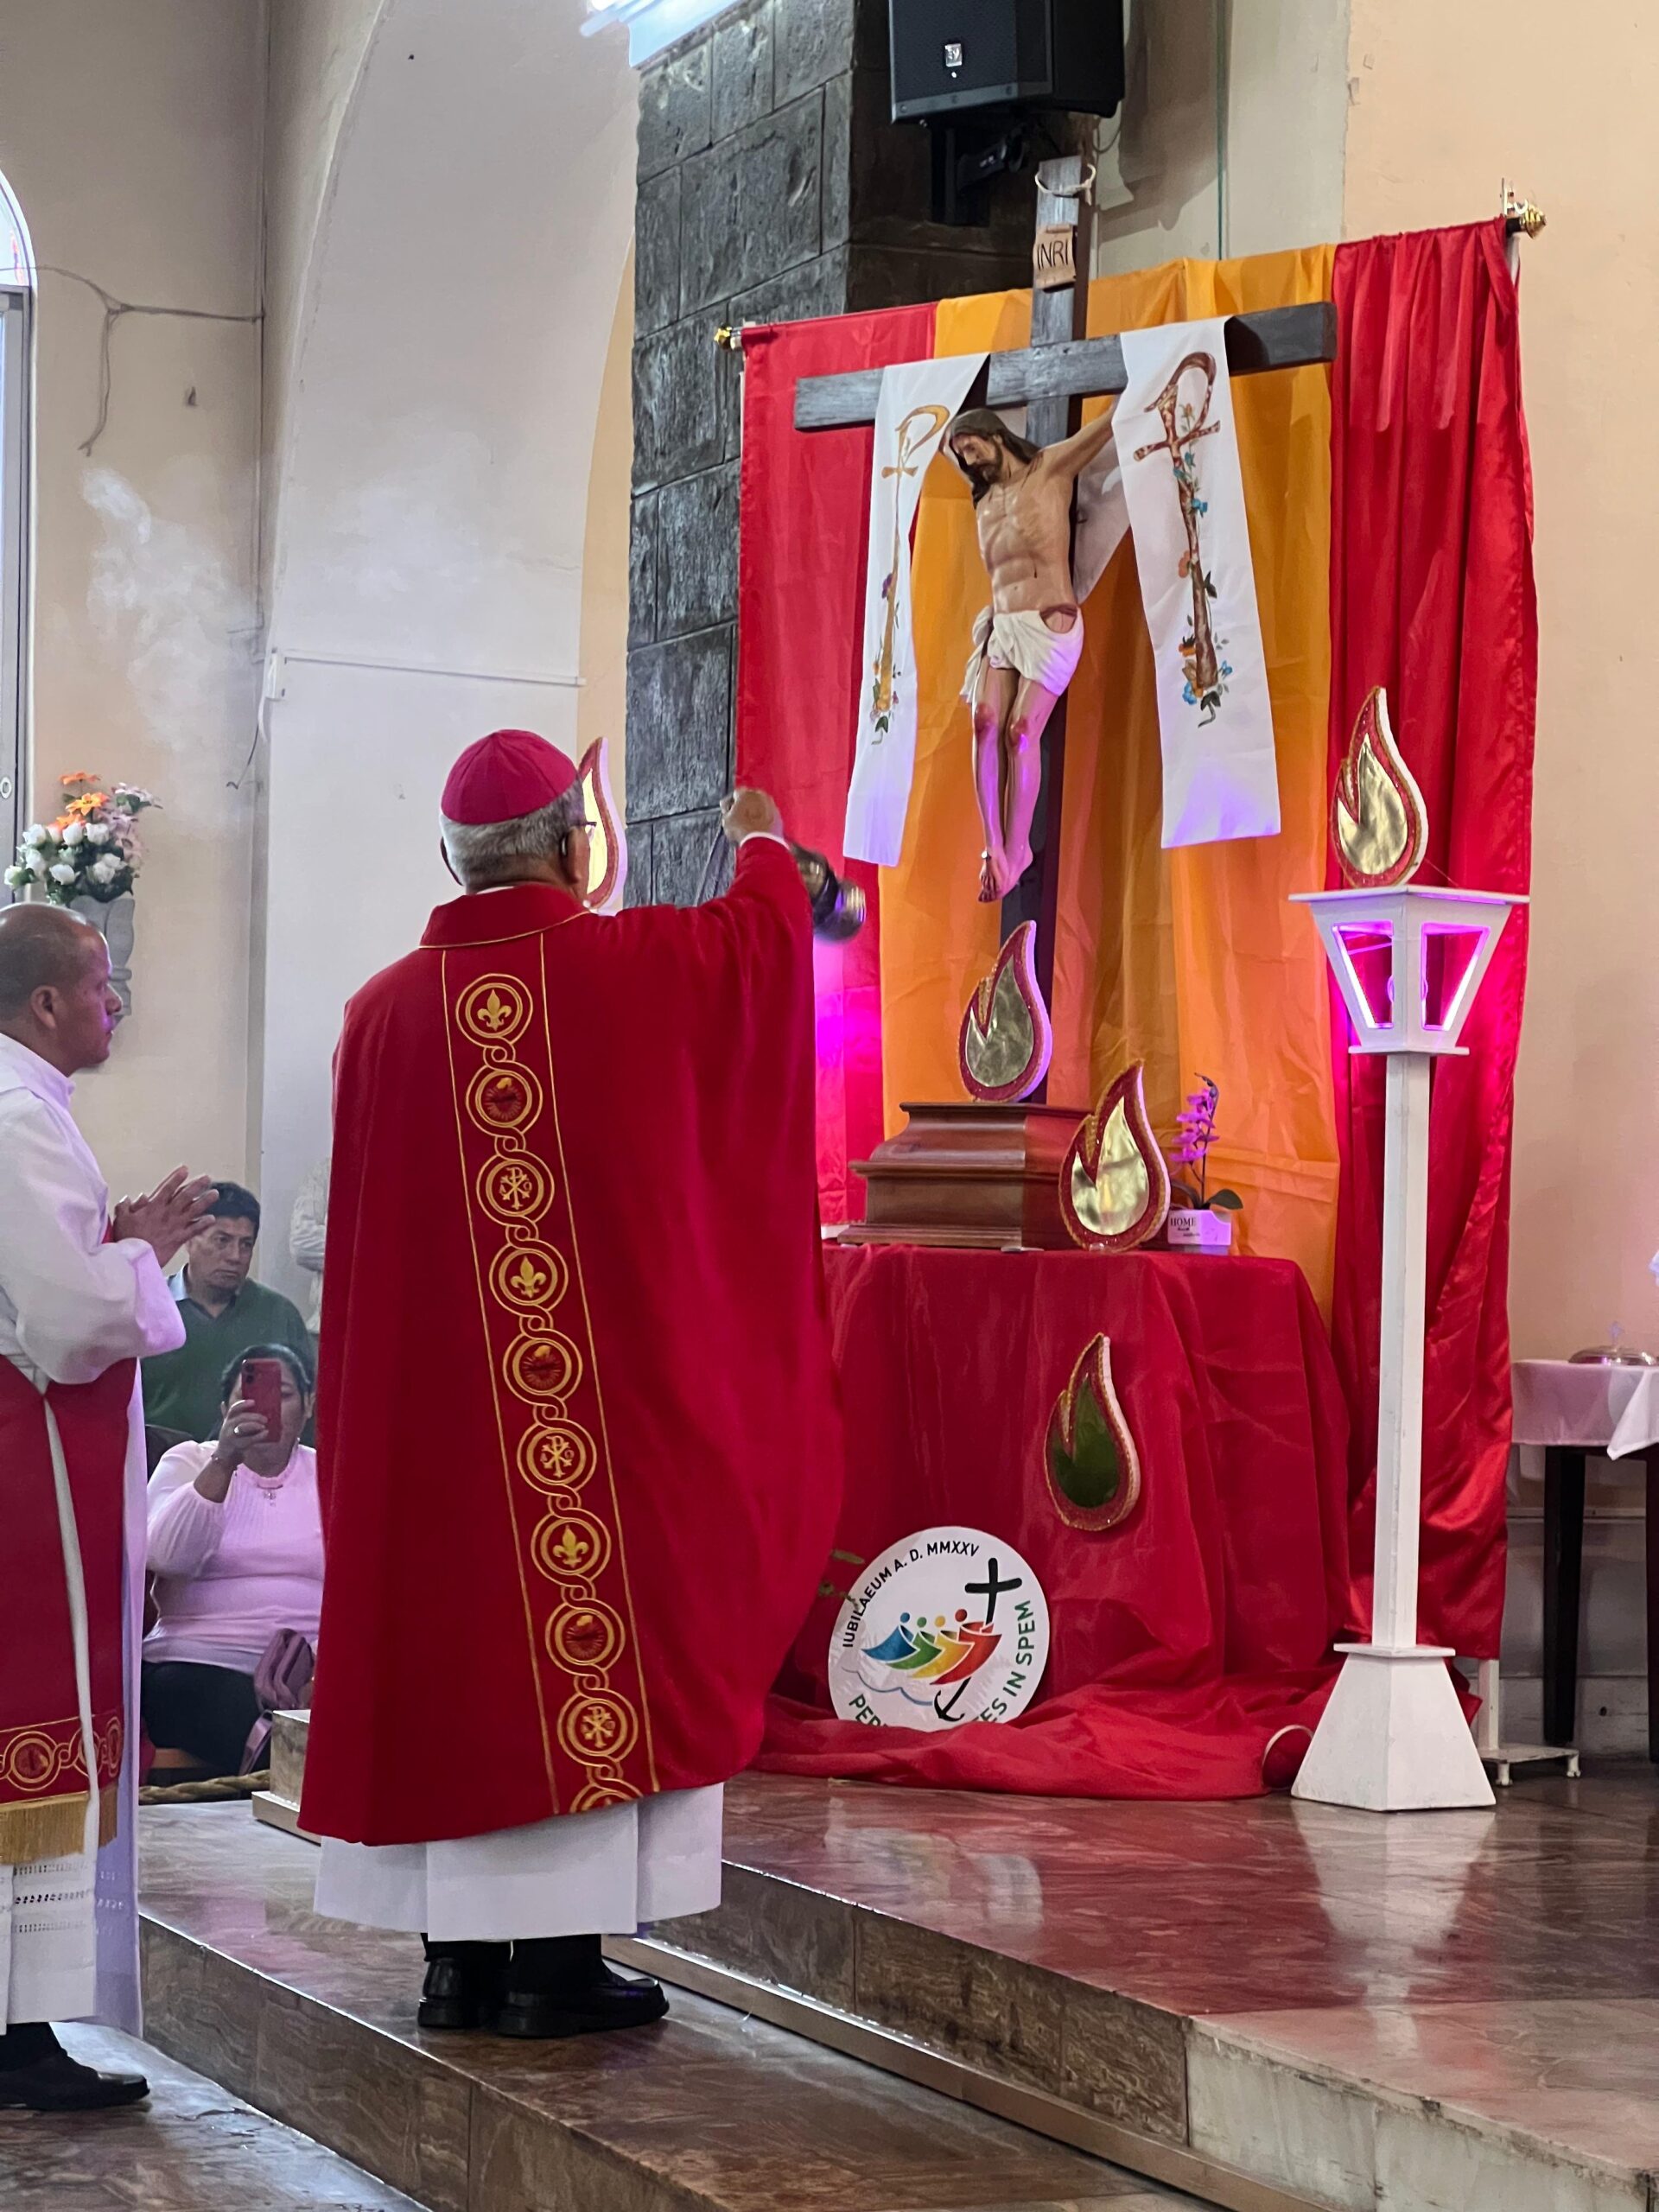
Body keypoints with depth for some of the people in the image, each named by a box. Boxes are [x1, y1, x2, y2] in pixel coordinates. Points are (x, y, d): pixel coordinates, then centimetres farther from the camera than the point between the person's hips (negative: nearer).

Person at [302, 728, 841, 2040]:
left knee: (454, 1643, 9)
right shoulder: (633, 967, -7)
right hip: (613, 1383, -4)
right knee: (590, 1649, 1)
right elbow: (770, 922, 13)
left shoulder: (385, 1010, 2)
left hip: (430, 1395, 4)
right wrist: (760, 839, 34)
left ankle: (462, 1957, 14)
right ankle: (562, 1960, 2)